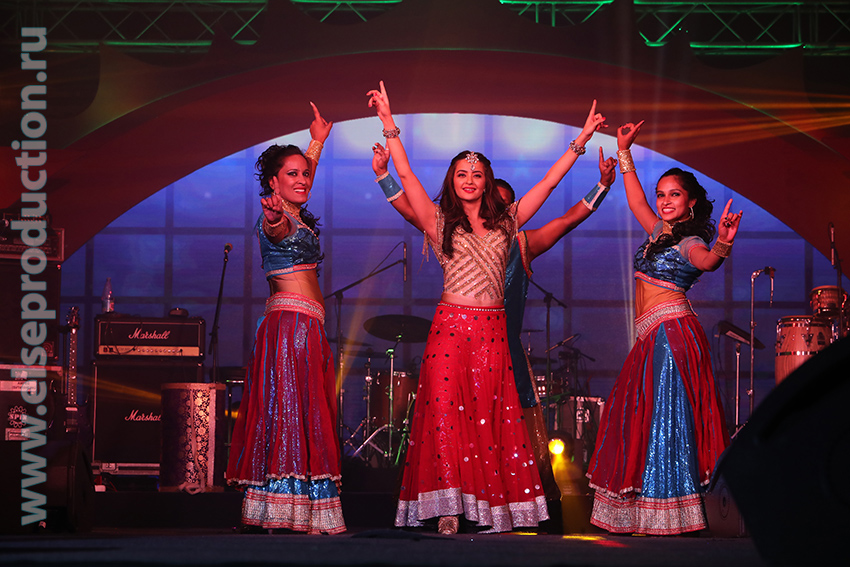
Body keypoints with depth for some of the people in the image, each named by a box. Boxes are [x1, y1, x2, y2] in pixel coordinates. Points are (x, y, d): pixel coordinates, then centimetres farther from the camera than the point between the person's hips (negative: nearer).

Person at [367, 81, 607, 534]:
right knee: (446, 416, -7)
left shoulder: (504, 222, 13)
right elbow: (406, 176, 0)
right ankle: (449, 509, -7)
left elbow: (548, 184, 13)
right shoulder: (439, 222, 7)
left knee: (493, 420, 1)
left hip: (492, 333, 2)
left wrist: (580, 141, 11)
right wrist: (388, 124, -5)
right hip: (450, 328, -2)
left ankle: (493, 510, 1)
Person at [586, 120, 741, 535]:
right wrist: (624, 152, 31)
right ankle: (643, 511, 10)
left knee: (665, 415, -12)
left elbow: (706, 261, -32)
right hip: (652, 337, 9)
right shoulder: (660, 232, 17)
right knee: (641, 415, 7)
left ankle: (672, 513, -13)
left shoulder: (689, 241, -9)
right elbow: (635, 202, 31)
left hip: (671, 331, -9)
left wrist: (722, 244, -54)